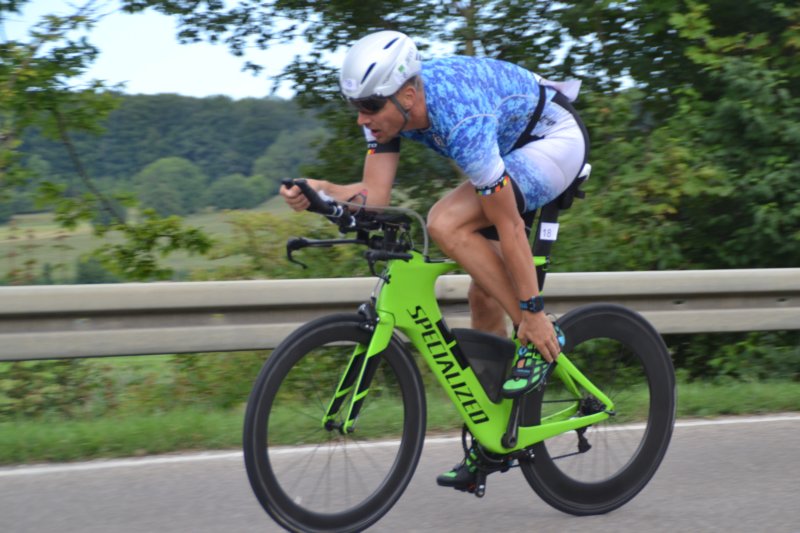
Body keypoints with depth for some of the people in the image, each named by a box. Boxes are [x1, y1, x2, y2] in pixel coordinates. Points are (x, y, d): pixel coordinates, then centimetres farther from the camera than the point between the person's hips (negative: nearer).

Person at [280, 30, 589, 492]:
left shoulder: (461, 119, -37)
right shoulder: (390, 105, -14)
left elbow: (508, 225, -32)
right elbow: (374, 195, -13)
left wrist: (533, 311, -26)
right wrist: (320, 192, -32)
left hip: (556, 141, -9)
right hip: (515, 148, 9)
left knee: (446, 224, -28)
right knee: (484, 297, 5)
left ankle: (539, 343, -15)